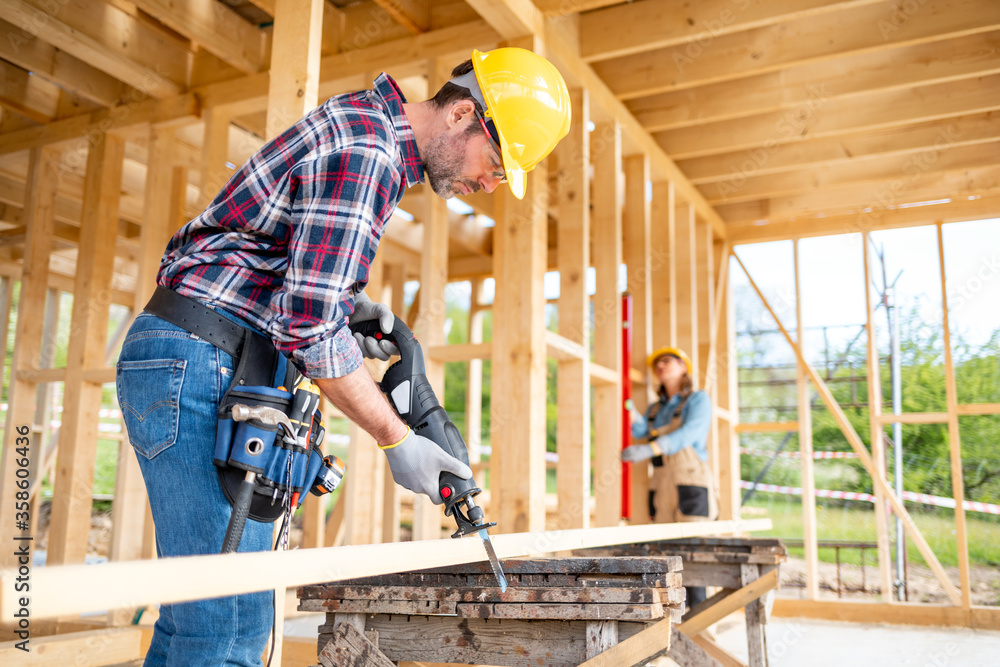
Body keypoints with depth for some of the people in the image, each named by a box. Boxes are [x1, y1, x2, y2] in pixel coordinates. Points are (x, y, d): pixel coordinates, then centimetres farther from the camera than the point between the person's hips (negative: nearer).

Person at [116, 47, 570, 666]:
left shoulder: (372, 131, 17)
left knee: (201, 613, 12)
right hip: (201, 362, -10)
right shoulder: (365, 151, -16)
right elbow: (308, 325, -21)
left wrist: (345, 302, 8)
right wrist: (397, 439, -13)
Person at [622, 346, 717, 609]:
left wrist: (648, 449, -28)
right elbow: (640, 430, 1)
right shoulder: (656, 408, 21)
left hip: (690, 482, -5)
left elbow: (689, 434, -15)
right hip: (661, 483, 5)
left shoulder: (698, 400, 3)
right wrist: (628, 406, -15)